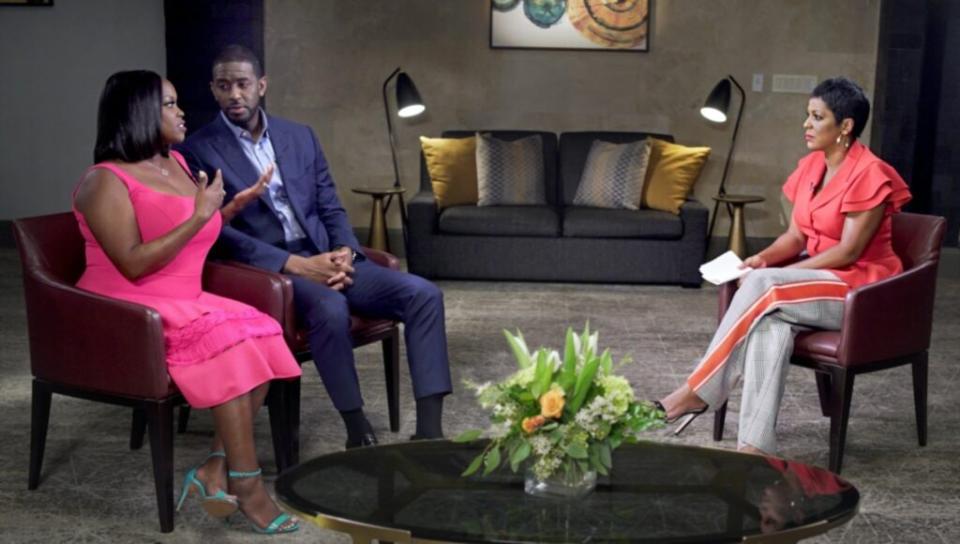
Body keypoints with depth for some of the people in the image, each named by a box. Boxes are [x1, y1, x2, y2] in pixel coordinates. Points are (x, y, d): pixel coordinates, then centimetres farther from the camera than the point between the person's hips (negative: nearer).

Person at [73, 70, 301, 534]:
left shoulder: (176, 163, 13)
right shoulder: (105, 181, -11)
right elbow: (133, 265, -21)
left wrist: (234, 207, 7)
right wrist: (198, 215, -20)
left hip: (183, 302, 8)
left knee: (259, 336, -19)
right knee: (227, 341, -29)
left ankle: (216, 468, -16)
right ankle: (246, 482, -22)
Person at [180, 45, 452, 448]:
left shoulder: (300, 137, 15)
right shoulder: (199, 151, -1)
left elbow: (331, 209, 15)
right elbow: (218, 233, -10)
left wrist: (345, 253, -8)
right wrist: (296, 264, -19)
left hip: (326, 259, 6)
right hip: (270, 270, -5)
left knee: (423, 293, -15)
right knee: (330, 307, -38)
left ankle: (429, 432, -18)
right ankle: (359, 434, -22)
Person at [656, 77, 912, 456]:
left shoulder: (869, 175, -15)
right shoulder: (810, 167, 8)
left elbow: (848, 252, -19)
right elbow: (796, 236, 10)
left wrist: (773, 274, -21)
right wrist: (764, 258, -12)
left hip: (861, 288, -6)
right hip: (819, 279, 6)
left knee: (762, 287, -30)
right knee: (771, 321, -29)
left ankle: (698, 392, -22)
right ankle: (755, 445, -37)